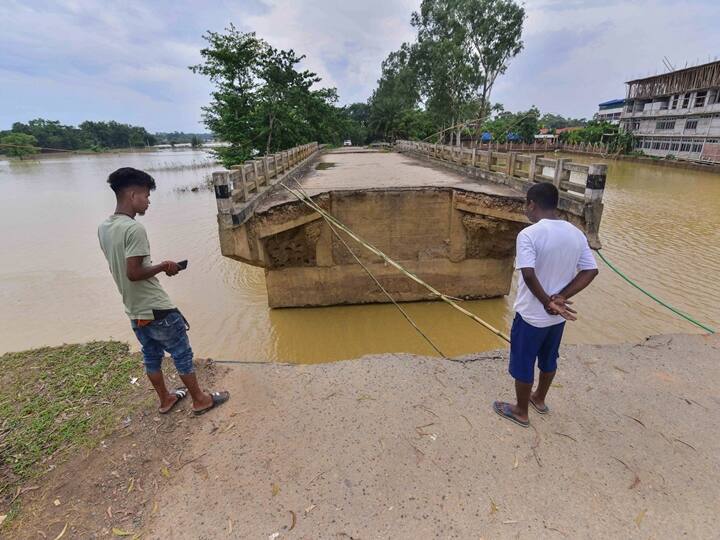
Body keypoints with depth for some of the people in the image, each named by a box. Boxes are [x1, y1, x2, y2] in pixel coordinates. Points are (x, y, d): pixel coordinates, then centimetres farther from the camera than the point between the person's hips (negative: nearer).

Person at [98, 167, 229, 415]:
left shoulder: (104, 228, 5)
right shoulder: (134, 228, -23)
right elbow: (134, 273, -25)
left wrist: (158, 267, 9)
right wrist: (163, 266, -10)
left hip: (134, 312, 9)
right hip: (157, 311, -8)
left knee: (151, 357, 21)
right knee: (182, 355, 8)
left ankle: (165, 399, 38)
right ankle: (200, 400, 22)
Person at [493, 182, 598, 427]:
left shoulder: (528, 234, -22)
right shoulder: (577, 234, -1)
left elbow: (529, 274, -31)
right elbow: (591, 271, -3)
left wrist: (548, 302, -18)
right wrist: (560, 298, -10)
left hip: (531, 315, -6)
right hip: (558, 316, 7)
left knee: (522, 364, 13)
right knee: (549, 359, 25)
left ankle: (521, 412, 31)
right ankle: (539, 400, 47)